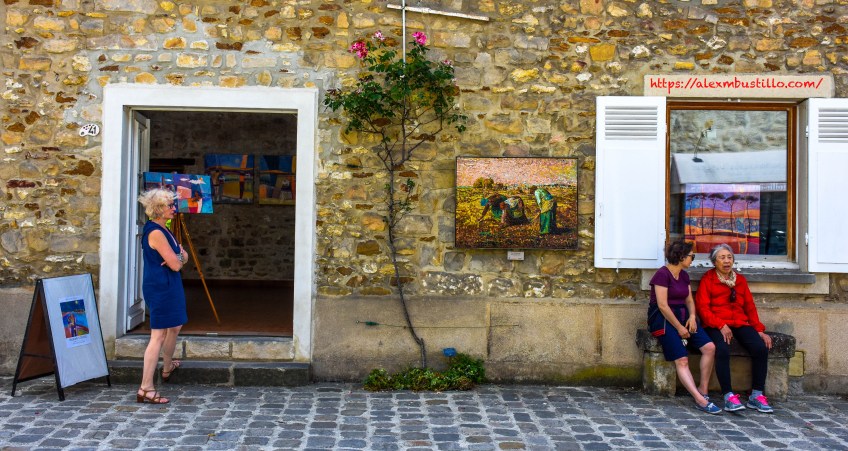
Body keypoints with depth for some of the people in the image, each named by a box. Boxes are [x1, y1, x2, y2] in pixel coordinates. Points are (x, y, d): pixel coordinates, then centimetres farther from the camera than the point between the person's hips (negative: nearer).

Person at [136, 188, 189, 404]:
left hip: (168, 285, 11)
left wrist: (179, 256, -10)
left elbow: (182, 257, 13)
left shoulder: (163, 230, 13)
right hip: (160, 287, -11)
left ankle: (167, 368, 46)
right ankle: (146, 388, -9)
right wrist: (179, 256, 1)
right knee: (158, 336, -10)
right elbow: (175, 264, -21)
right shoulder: (155, 233, -19)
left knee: (174, 327, 26)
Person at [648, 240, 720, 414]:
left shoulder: (684, 275, 16)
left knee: (709, 347, -13)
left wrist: (692, 316, -5)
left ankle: (703, 391, -6)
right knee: (681, 360, -20)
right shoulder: (662, 274, -11)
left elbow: (689, 300, 16)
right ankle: (701, 400, -27)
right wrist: (679, 328, -16)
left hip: (682, 316, 8)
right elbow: (662, 305, -16)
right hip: (663, 318, -8)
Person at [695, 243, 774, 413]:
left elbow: (750, 307, 18)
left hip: (740, 323, 5)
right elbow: (702, 307, -5)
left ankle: (756, 395, -14)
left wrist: (759, 330, 6)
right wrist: (721, 326, -16)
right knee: (722, 350, -34)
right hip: (716, 326, -4)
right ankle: (729, 396, -30)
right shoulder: (707, 279, 3)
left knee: (761, 347, -22)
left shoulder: (740, 280, 18)